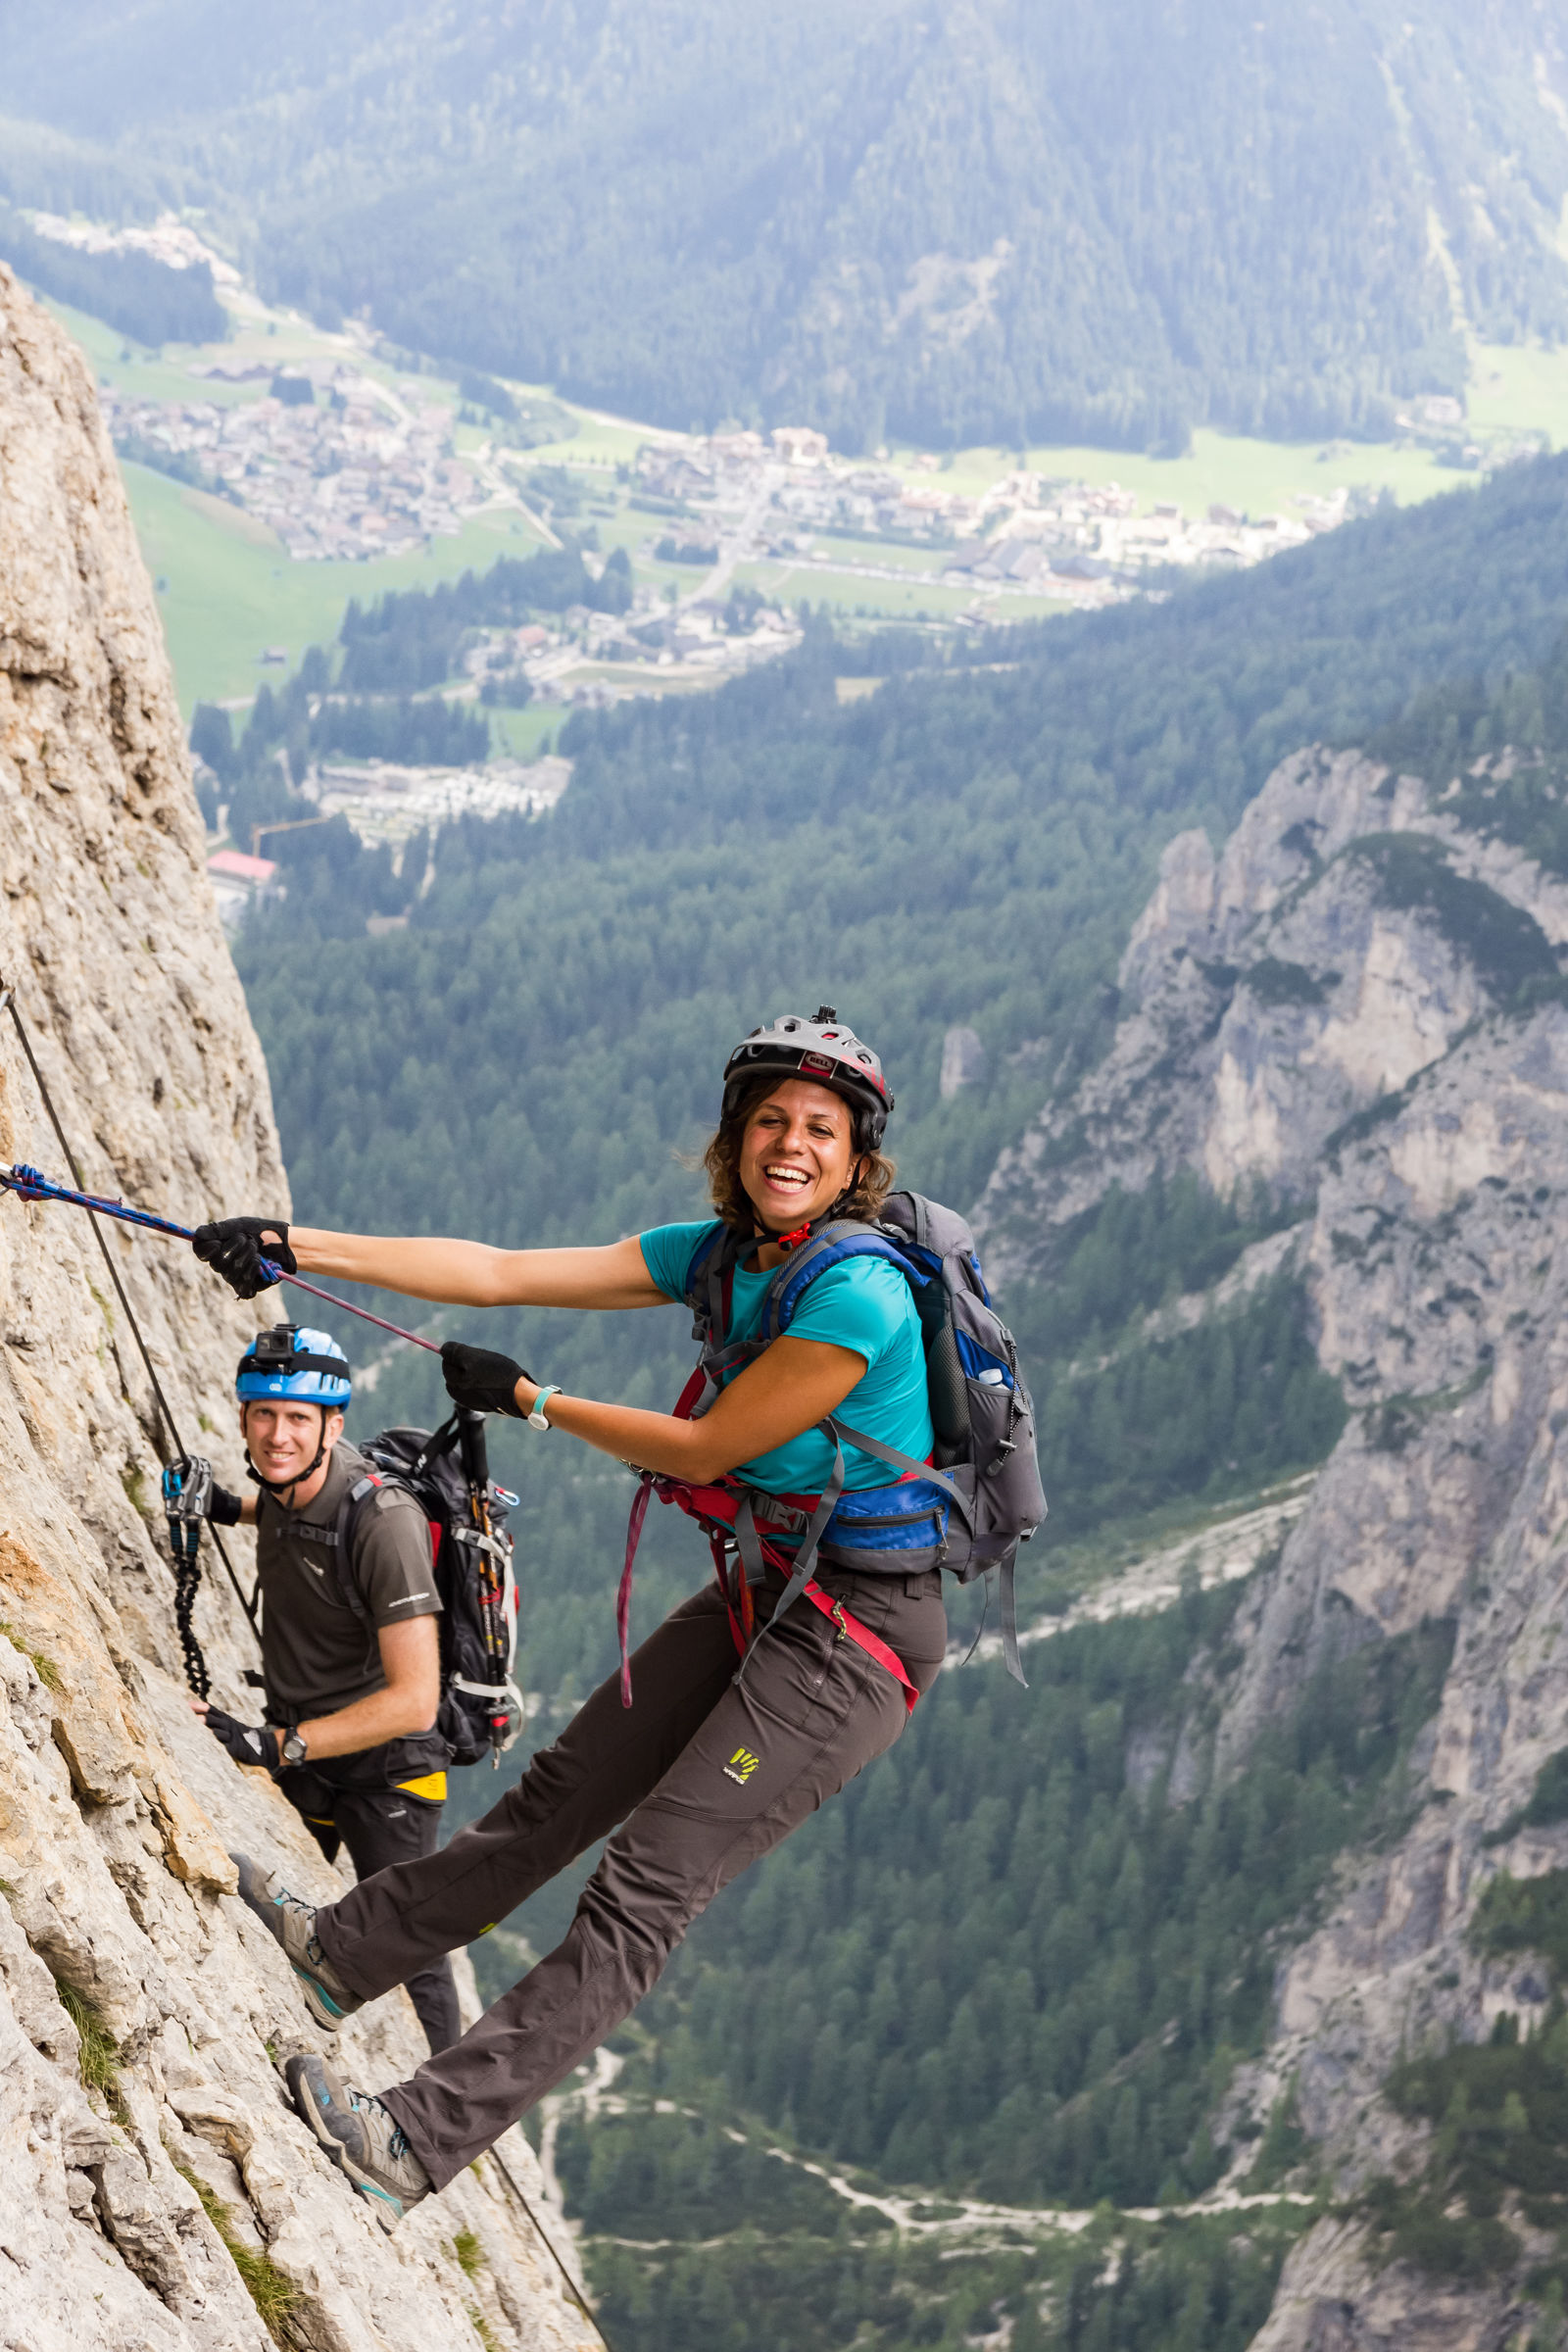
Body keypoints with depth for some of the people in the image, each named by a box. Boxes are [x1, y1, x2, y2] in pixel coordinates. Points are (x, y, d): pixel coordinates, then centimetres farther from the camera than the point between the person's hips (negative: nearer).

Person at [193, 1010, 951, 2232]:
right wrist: (299, 1247, -7)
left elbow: (705, 1450, -16)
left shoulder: (858, 1296, -24)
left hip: (858, 1636, -8)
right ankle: (342, 1949, 33)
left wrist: (528, 1399, -4)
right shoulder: (722, 1252, 2)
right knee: (565, 1789, 17)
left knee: (647, 1886, -11)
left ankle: (418, 2142, -14)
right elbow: (505, 1273, -1)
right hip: (769, 1592, 8)